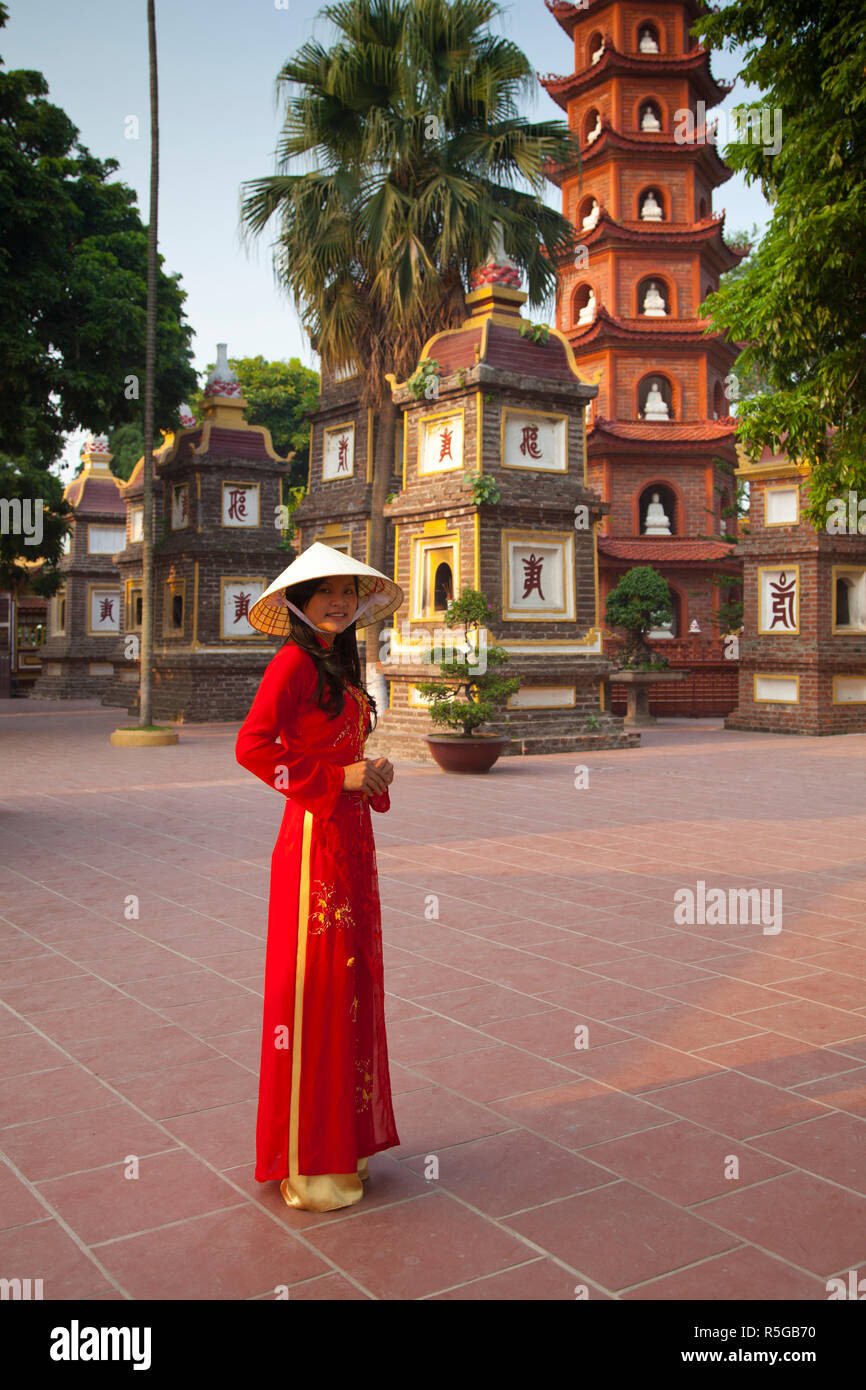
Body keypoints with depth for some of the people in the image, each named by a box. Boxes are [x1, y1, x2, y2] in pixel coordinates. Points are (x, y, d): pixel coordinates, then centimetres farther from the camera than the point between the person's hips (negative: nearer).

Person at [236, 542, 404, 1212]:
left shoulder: (340, 666, 17)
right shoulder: (296, 661, -11)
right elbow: (252, 745, -23)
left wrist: (375, 773, 6)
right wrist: (337, 778, -19)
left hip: (351, 837, 9)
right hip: (315, 837, -9)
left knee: (350, 983, 15)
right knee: (315, 988, -2)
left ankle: (341, 1139, 29)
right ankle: (307, 1164, 11)